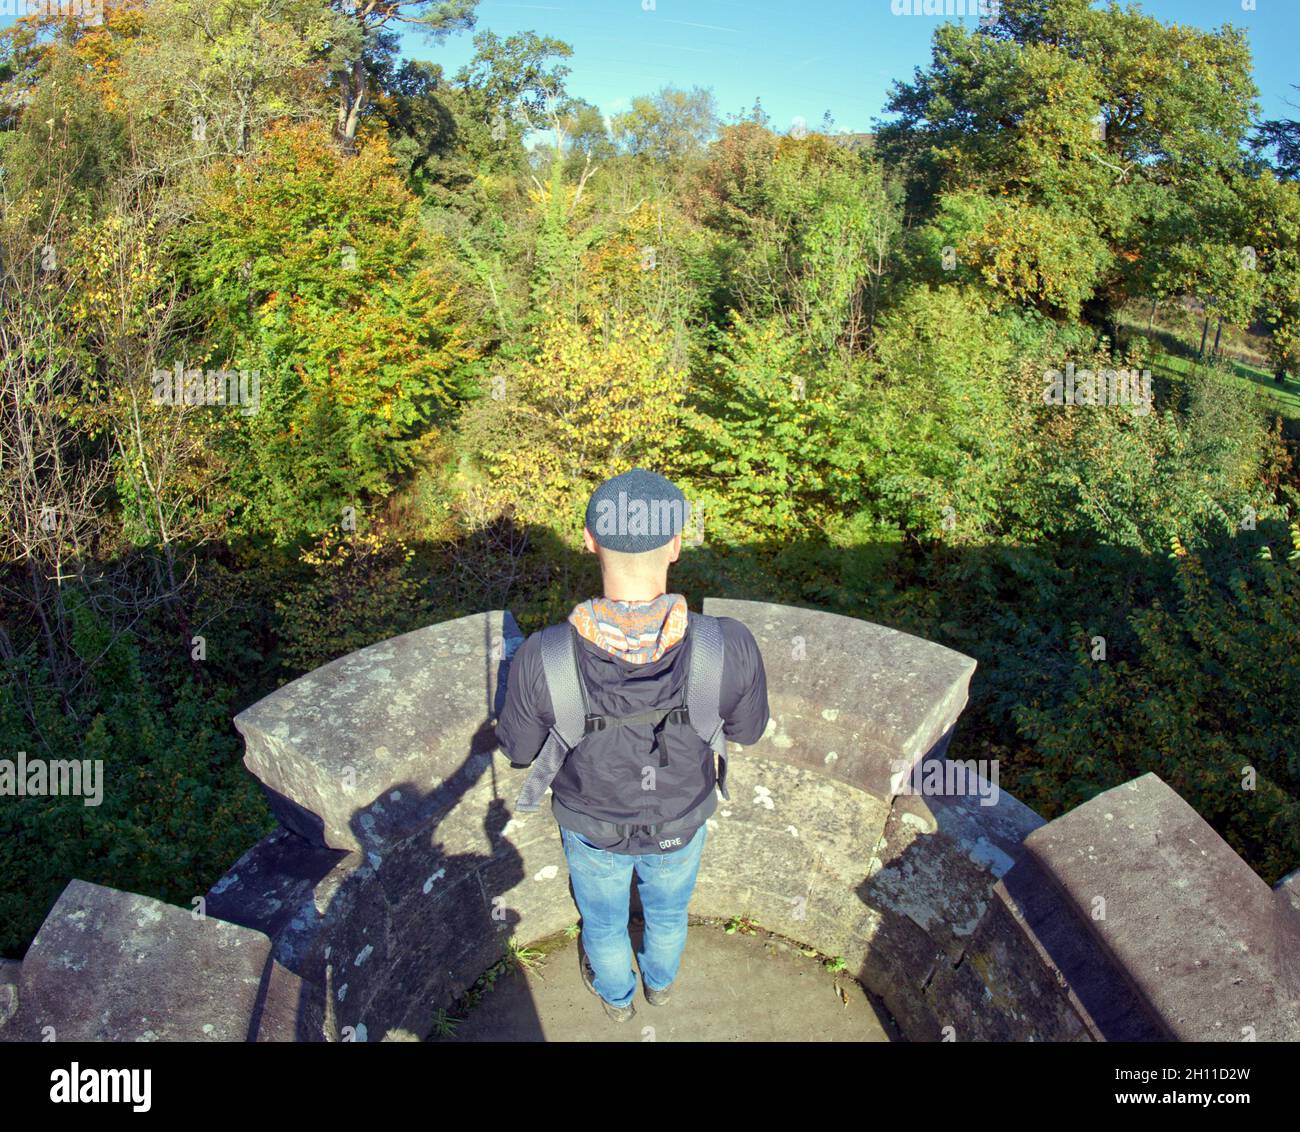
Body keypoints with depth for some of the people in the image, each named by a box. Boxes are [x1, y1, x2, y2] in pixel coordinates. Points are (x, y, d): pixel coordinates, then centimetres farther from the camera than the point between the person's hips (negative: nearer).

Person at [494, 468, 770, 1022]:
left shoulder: (541, 660, -38)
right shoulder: (729, 647, -37)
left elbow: (519, 749, -16)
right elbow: (746, 729, -14)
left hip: (593, 827, -1)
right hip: (680, 822, 1)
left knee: (603, 916, 34)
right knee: (668, 909, 36)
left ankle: (615, 994, 65)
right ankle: (660, 979, 67)